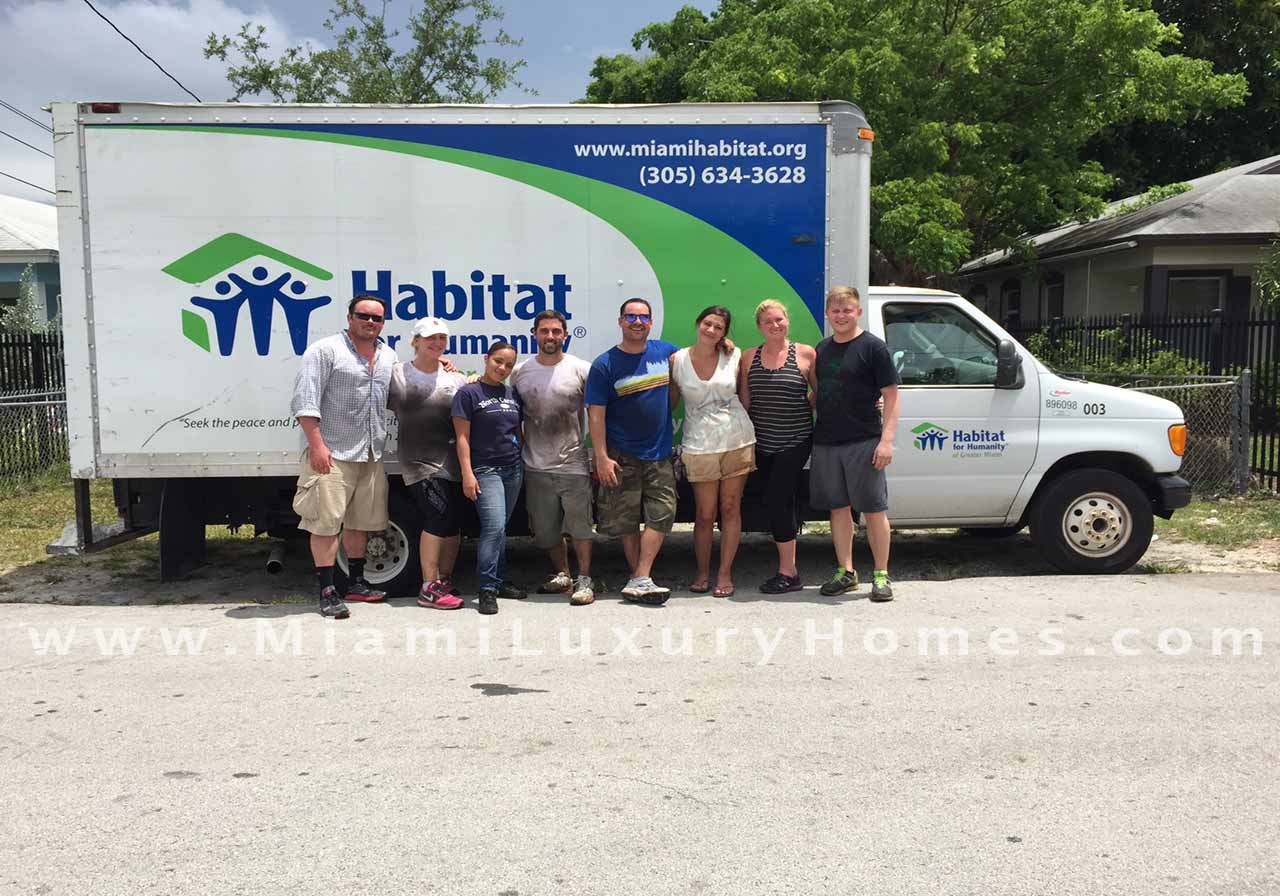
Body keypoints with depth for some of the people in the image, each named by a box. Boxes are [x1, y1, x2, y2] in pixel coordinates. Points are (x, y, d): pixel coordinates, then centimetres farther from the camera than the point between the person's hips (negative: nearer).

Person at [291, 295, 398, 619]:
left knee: (360, 521, 15)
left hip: (370, 455, 7)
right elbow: (305, 399, -12)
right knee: (326, 522, -7)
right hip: (331, 453, -7)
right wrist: (316, 444, -18)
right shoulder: (325, 350, -6)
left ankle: (356, 582, 27)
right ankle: (327, 592, -2)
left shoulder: (389, 356, 15)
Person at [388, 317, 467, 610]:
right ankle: (429, 589, -9)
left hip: (450, 462, 4)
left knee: (452, 523, 7)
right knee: (439, 516, -16)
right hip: (419, 462, -4)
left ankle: (444, 580, 23)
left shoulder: (455, 379, 8)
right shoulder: (396, 375, 3)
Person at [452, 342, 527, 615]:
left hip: (513, 469, 6)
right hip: (485, 470, -6)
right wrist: (467, 474, -13)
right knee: (494, 526, -17)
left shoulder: (513, 395, 14)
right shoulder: (469, 393, -3)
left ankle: (499, 581, 19)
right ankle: (487, 589, -12)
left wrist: (522, 463, 16)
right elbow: (462, 437, -7)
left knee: (500, 527, 10)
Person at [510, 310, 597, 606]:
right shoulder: (520, 372, 4)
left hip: (573, 464, -3)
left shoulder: (581, 370, -3)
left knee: (579, 525, -2)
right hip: (536, 467, 3)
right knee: (546, 528, 13)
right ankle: (561, 575, 30)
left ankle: (584, 580, 10)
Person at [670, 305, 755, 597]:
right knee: (705, 514, 2)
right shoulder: (677, 360, 0)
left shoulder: (734, 356, 2)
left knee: (731, 509, 5)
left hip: (737, 441, 1)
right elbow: (669, 401, 8)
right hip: (699, 445, -1)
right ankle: (703, 573, 19)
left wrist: (747, 428, 10)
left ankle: (725, 573, 15)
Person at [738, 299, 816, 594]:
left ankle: (787, 572, -3)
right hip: (763, 444, 4)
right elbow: (744, 400, 8)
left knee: (776, 501, -11)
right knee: (783, 503, 10)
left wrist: (803, 409, -7)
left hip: (795, 442, -4)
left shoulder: (805, 354, -2)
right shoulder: (750, 357, 7)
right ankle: (790, 571, 18)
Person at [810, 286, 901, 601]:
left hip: (863, 444, -5)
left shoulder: (873, 347, -5)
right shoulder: (822, 348, 13)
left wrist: (886, 440, -16)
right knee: (838, 508, 10)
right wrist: (817, 431, 9)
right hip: (825, 442, 6)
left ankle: (881, 575, 9)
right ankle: (845, 573, 19)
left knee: (874, 509, 0)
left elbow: (891, 396, -7)